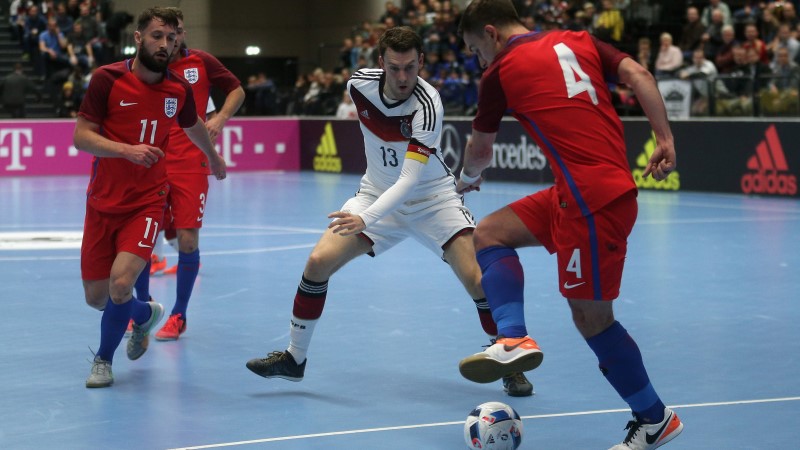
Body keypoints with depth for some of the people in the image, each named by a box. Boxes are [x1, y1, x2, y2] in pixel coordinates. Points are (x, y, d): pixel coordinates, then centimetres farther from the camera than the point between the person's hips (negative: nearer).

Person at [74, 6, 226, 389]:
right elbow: (81, 137, -14)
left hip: (147, 202, 0)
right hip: (102, 202, 0)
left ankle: (104, 359, 5)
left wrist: (214, 158, 37)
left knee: (121, 282, -22)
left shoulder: (179, 90, -2)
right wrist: (128, 150, -29)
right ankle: (146, 314, 41)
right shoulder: (108, 79, -12)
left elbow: (193, 127, 21)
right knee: (96, 297, 6)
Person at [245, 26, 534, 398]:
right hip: (378, 192, 4)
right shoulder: (360, 84, -12)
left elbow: (410, 181, -35)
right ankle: (294, 358, 6)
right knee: (318, 261, -10)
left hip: (431, 197, -4)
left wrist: (365, 219, -48)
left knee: (476, 279, -19)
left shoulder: (427, 106, -28)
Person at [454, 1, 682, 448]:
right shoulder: (580, 41, 16)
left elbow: (480, 149, 15)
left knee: (592, 315, 2)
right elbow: (638, 74, 3)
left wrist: (467, 179, 37)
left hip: (593, 197, -8)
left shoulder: (501, 71, 2)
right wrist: (666, 140, 1)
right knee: (489, 234, 13)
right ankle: (514, 339, -2)